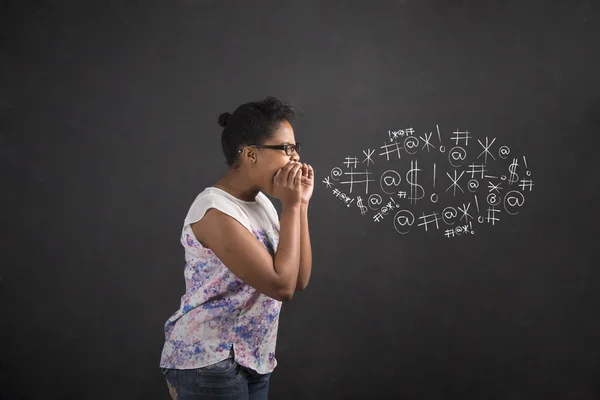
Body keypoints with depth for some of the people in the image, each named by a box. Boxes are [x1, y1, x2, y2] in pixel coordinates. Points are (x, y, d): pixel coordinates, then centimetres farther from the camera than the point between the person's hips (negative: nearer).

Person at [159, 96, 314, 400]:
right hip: (208, 364, -8)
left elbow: (298, 279, 2)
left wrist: (301, 204, -4)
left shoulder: (260, 201, 7)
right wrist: (290, 206, -18)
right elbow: (281, 286, -24)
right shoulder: (215, 210, -21)